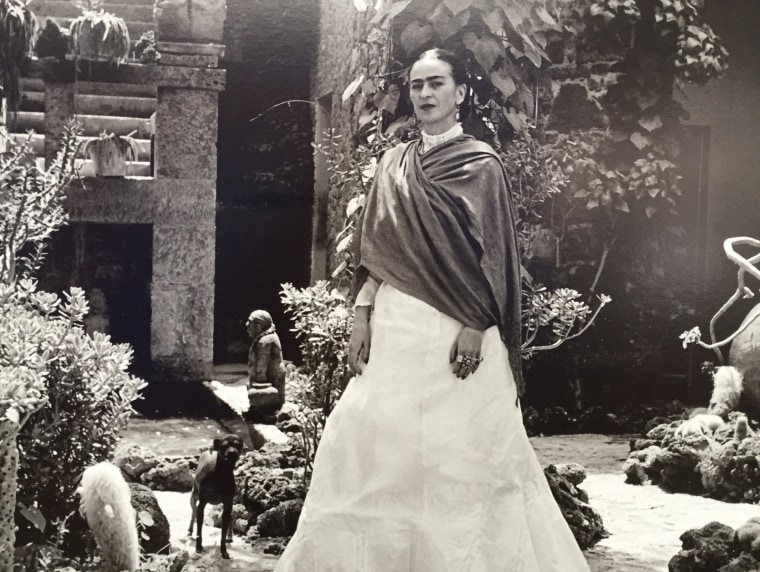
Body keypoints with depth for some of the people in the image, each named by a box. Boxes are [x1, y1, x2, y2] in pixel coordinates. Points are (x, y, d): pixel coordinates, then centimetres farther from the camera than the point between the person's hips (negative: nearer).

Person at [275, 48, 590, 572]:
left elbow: (490, 254, -6)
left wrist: (475, 327, -15)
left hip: (455, 326, -5)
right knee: (380, 440, 1)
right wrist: (362, 316, 4)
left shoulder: (480, 164, 0)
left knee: (462, 450, -3)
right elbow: (377, 251, 14)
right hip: (396, 324, 5)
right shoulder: (394, 165, 14)